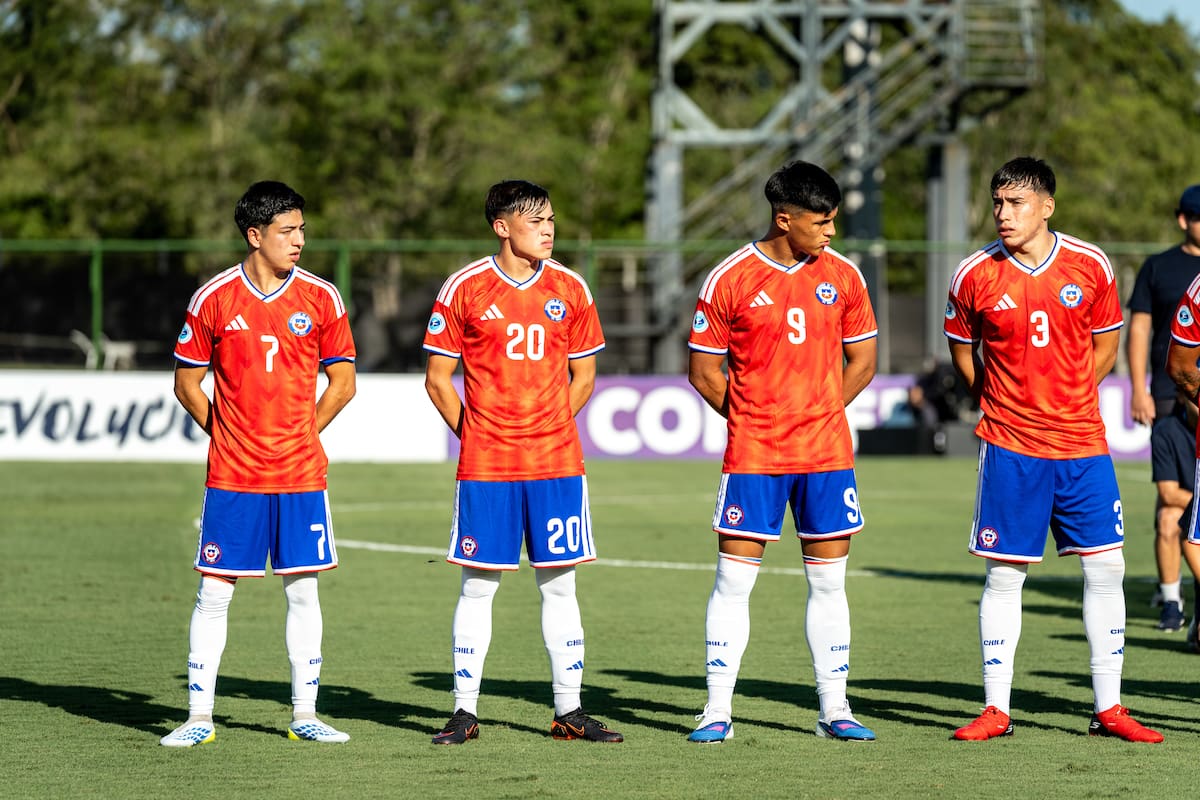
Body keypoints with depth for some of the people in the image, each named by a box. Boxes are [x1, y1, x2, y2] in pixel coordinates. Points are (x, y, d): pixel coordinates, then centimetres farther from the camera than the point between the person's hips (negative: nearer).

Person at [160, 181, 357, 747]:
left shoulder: (321, 297, 1)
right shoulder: (214, 298, -1)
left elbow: (342, 382, 8)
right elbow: (187, 383, 7)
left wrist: (301, 435, 3)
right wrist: (227, 435, 2)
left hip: (301, 474, 1)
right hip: (232, 476, -1)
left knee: (303, 592, 4)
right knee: (214, 592, -1)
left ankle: (304, 715, 12)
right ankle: (199, 717, 5)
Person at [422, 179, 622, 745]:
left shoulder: (569, 289, 6)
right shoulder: (465, 288, -2)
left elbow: (583, 376, 13)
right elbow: (438, 378, 3)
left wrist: (549, 428, 5)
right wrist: (474, 435, -1)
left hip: (557, 464, 2)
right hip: (485, 466, -2)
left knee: (559, 586, 4)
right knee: (477, 587, 1)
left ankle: (568, 712, 9)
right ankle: (465, 711, 7)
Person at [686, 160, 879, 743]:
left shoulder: (842, 276, 4)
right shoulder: (729, 280, -5)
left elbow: (862, 360, 13)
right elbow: (703, 372, 1)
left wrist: (820, 413, 7)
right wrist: (754, 421, 3)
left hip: (827, 454, 3)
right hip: (752, 455, -3)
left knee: (829, 583, 6)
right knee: (733, 580, -3)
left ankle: (833, 709, 12)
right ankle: (718, 711, 3)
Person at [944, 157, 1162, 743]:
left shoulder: (1090, 266, -1)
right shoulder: (974, 275, -4)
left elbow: (1105, 344, 12)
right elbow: (962, 348, 12)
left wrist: (1067, 401, 6)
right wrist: (1001, 402, 7)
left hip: (1082, 442, 1)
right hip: (1009, 447, -1)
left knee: (1105, 568, 1)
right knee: (1004, 574, 0)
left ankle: (1108, 709, 10)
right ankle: (996, 709, 8)